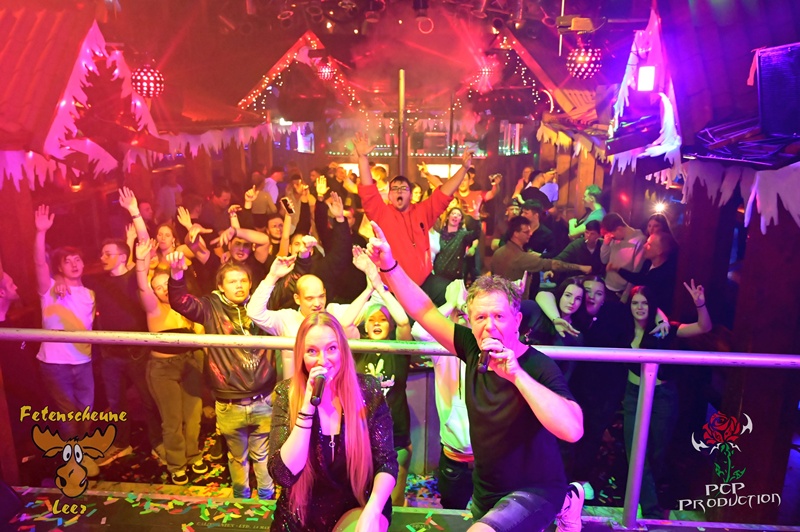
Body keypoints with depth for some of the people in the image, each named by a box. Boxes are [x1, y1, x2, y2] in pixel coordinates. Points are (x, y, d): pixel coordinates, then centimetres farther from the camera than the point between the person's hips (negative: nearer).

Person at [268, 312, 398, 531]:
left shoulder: (368, 390, -10)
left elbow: (387, 462, -8)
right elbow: (283, 475, -17)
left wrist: (372, 511, -24)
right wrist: (308, 404, -25)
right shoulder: (286, 393, -10)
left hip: (357, 510, -3)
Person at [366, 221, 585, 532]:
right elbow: (424, 311, -9)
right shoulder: (474, 351, -10)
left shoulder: (539, 367, -24)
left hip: (535, 491, -6)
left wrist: (516, 374, -42)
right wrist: (388, 265, -19)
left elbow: (572, 430, -38)